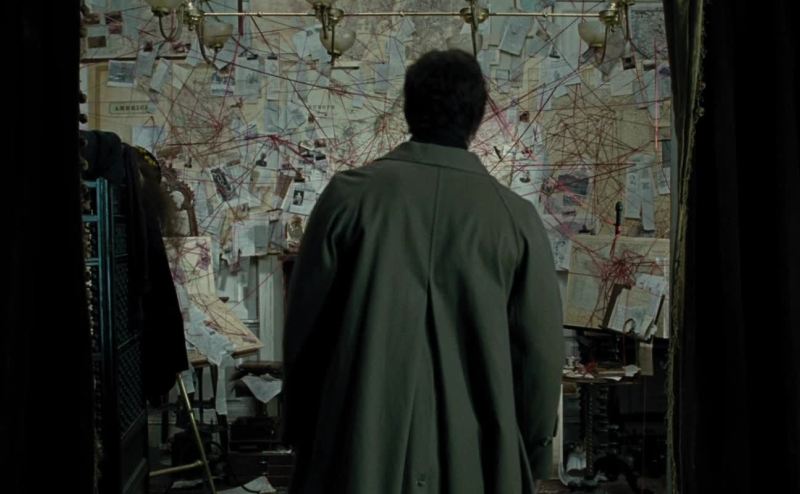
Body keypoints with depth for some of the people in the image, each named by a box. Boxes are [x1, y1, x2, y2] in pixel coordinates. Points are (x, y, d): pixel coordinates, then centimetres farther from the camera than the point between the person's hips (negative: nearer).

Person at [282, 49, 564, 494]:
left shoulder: (349, 195, -5)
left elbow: (304, 327, 0)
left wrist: (302, 436, 14)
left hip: (358, 446, 0)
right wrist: (531, 458, 14)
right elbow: (541, 352, -1)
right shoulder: (516, 216, -5)